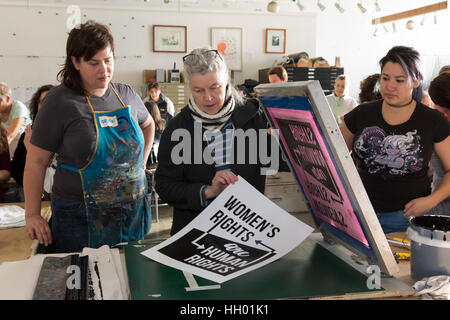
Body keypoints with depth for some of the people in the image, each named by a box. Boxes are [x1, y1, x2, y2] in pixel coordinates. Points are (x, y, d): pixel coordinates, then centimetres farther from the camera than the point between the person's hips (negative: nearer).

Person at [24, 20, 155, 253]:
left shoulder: (126, 95, 5)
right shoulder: (60, 101, -7)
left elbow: (148, 124, 26)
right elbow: (36, 161, -7)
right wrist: (32, 215, -11)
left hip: (133, 212, 4)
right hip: (81, 218, -4)